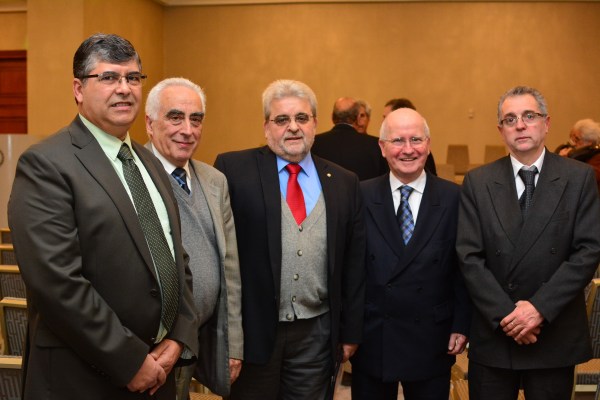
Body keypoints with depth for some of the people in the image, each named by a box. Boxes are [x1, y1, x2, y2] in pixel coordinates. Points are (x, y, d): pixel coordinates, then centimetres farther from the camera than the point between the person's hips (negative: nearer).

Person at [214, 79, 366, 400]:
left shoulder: (344, 183, 7)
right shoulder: (233, 169, -4)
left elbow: (354, 263, 9)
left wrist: (351, 332, 8)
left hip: (317, 334, 3)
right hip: (251, 330, -2)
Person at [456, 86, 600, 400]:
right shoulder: (477, 182, 2)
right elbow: (469, 256, -4)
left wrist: (540, 307, -15)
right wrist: (505, 314, -13)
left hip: (555, 336, 0)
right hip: (493, 334, 1)